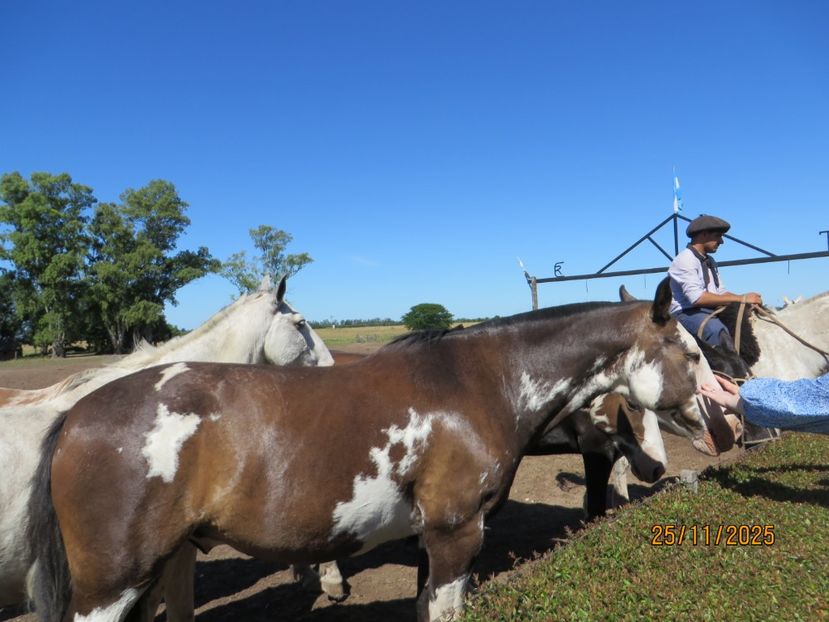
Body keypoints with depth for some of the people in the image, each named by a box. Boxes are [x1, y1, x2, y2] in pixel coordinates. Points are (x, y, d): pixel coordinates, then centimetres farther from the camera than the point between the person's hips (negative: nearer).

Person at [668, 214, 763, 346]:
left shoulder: (710, 261, 18)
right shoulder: (685, 259, -11)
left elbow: (721, 292, 18)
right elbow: (696, 297, -22)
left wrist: (746, 298, -3)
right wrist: (741, 298, -18)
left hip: (712, 311, 9)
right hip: (687, 313, -9)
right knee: (716, 329, -34)